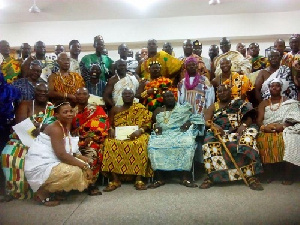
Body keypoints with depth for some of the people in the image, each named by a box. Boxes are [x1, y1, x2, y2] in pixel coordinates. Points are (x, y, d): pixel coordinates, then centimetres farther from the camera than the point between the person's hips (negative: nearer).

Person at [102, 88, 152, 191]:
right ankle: (115, 180, -28)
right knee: (110, 144, -31)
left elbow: (148, 123, 1)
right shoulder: (115, 109, 17)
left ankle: (139, 179, -29)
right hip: (118, 136, 2)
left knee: (140, 144, -35)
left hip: (136, 135, -2)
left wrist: (140, 131, -17)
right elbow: (109, 124, 13)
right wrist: (111, 129, -10)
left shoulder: (140, 108, 10)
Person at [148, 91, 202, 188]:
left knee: (188, 143, -34)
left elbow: (195, 118, 9)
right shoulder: (158, 110, 22)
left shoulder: (184, 108, 16)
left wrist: (188, 123, -11)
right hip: (162, 135, 2)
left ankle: (185, 177, -30)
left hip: (180, 133, -1)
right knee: (153, 145, -30)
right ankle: (159, 178, -27)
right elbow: (152, 123, 18)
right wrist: (155, 127, -4)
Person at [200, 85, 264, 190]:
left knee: (246, 142, -33)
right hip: (218, 133, 1)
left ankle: (250, 176, -32)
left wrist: (244, 125, -18)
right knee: (210, 142, -32)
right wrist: (213, 125, -17)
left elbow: (249, 117, 5)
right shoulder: (213, 107, 21)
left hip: (236, 132, 0)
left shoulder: (239, 103, 16)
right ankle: (211, 176, -28)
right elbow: (206, 121, 6)